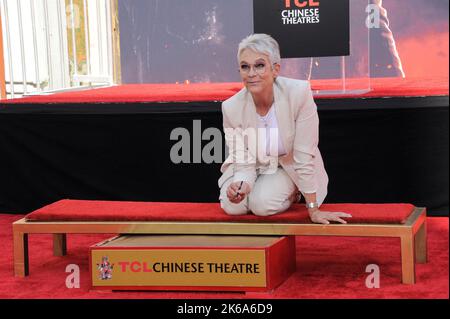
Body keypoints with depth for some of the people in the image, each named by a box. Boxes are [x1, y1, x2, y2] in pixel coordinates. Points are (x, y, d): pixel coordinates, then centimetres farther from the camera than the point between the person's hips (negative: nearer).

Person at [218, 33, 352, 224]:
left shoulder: (298, 93, -30)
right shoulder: (231, 108, -22)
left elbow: (304, 157, -27)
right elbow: (244, 163, -15)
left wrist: (314, 210, -24)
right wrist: (241, 185, -39)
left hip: (289, 168, -2)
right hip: (254, 168, 2)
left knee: (262, 204, -25)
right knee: (232, 206, -21)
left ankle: (292, 193, 7)